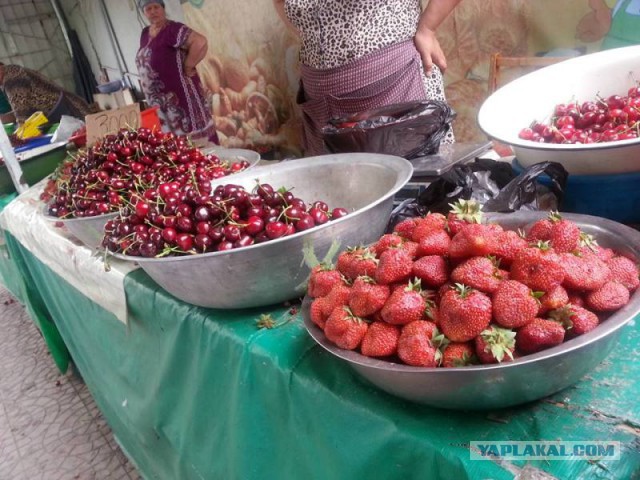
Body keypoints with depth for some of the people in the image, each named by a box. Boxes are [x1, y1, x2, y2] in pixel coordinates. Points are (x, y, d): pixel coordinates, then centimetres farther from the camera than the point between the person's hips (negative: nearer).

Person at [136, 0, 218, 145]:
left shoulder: (173, 29, -13)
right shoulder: (145, 34, 13)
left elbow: (200, 42, -28)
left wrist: (188, 68, -18)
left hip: (180, 94, -9)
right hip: (160, 101, 9)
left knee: (193, 138, -4)